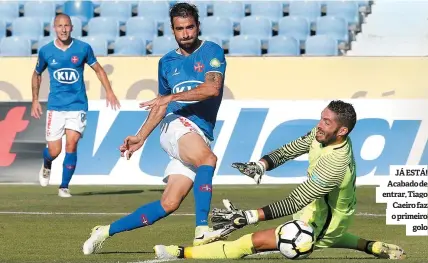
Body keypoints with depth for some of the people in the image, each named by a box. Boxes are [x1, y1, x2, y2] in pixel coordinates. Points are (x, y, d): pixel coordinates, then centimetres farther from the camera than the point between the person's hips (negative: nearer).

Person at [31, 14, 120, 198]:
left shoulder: (83, 48, -2)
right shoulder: (46, 51, 0)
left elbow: (98, 69, 11)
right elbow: (37, 74, 17)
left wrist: (109, 92, 1)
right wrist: (35, 101, 14)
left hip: (78, 105, 0)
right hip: (55, 106, 0)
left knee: (71, 145, -14)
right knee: (54, 151, -4)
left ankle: (64, 187, -1)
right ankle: (46, 166, 33)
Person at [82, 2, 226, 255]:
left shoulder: (212, 52, 4)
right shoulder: (167, 62, 16)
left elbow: (212, 88, -15)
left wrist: (172, 97, -20)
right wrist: (140, 137, 22)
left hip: (201, 134, 0)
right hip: (177, 123, 0)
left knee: (169, 204, -7)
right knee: (208, 158, -35)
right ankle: (202, 230, -43)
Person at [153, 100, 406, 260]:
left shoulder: (335, 164, -35)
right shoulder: (324, 133, -11)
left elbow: (295, 202, -37)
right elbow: (293, 148, 0)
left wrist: (249, 217, -42)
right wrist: (262, 164, -20)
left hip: (322, 223, -10)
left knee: (255, 241, -14)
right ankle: (371, 247, 36)